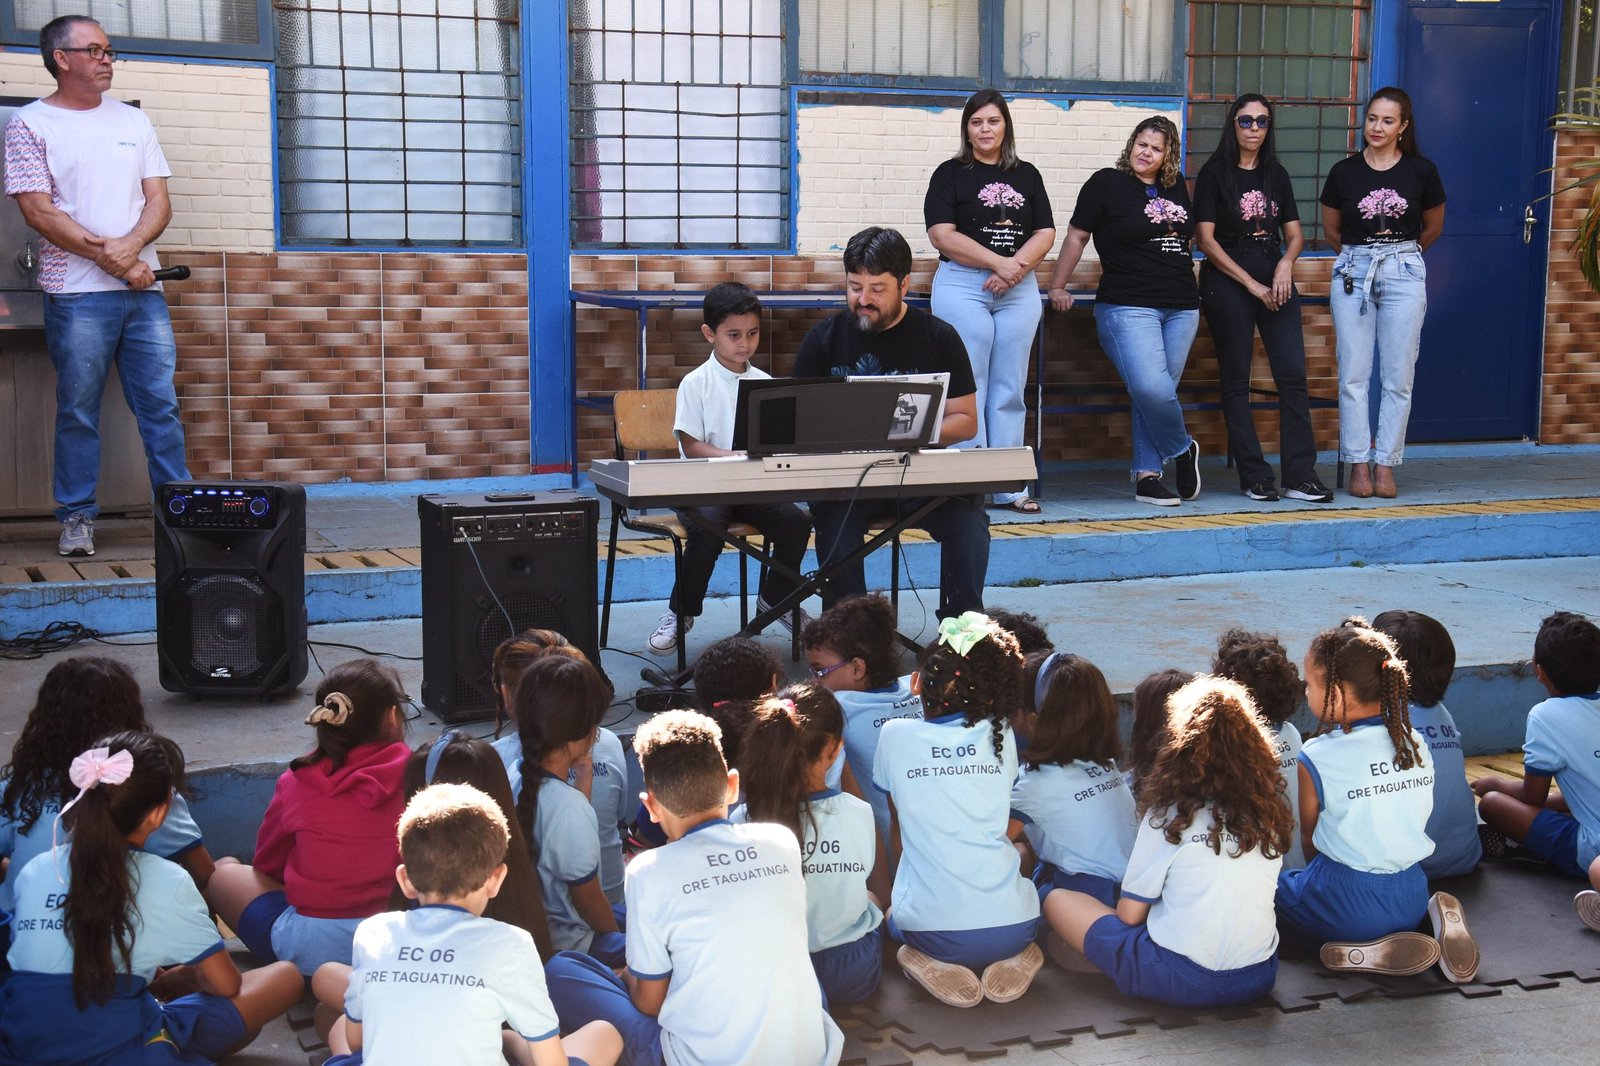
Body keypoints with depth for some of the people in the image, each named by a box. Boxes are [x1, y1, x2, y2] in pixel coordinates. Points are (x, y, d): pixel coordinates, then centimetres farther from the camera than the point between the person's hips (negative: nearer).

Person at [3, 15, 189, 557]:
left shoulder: (133, 121, 16)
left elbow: (159, 200, 10)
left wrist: (130, 245, -10)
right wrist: (110, 260, -11)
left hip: (144, 289, 4)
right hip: (77, 294, -4)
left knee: (161, 407, 3)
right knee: (78, 413, 0)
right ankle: (77, 517, 10)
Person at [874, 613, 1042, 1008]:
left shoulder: (895, 735, 0)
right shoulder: (1000, 735, 4)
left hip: (930, 929, -1)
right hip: (1011, 927, 1)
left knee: (893, 915, 33)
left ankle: (934, 966, 1)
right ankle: (1012, 960, 6)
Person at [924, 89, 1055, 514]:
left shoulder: (1027, 175, 15)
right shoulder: (951, 174, 3)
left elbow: (1045, 233, 8)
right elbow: (943, 235, -8)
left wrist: (1017, 266, -10)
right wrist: (999, 262, -14)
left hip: (1019, 289, 4)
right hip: (962, 286, -4)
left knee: (1009, 390, 4)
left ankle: (1008, 487, 6)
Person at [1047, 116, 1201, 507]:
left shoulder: (1176, 186, 15)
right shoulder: (1107, 183, -1)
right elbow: (1076, 236, 1)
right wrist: (1057, 286, 0)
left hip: (1181, 308, 5)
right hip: (1128, 308, -5)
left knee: (1156, 393, 4)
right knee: (1152, 389, -20)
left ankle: (1147, 475, 11)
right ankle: (1182, 450, 5)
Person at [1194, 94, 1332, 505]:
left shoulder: (1276, 174, 15)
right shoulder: (1214, 173, 1)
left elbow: (1295, 233, 15)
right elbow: (1206, 239, -5)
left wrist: (1286, 263, -8)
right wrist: (1252, 284, -10)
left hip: (1276, 278, 4)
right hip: (1227, 282, -4)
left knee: (1293, 374, -6)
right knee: (1237, 380, -2)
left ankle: (1300, 477, -6)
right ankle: (1254, 478, 2)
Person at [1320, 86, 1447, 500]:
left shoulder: (1421, 171, 1)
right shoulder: (1344, 171, 2)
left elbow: (1433, 227, 16)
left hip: (1404, 274, 0)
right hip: (1352, 273, 0)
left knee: (1398, 377, 0)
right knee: (1353, 375, -2)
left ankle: (1385, 465, 7)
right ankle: (1358, 464, 5)